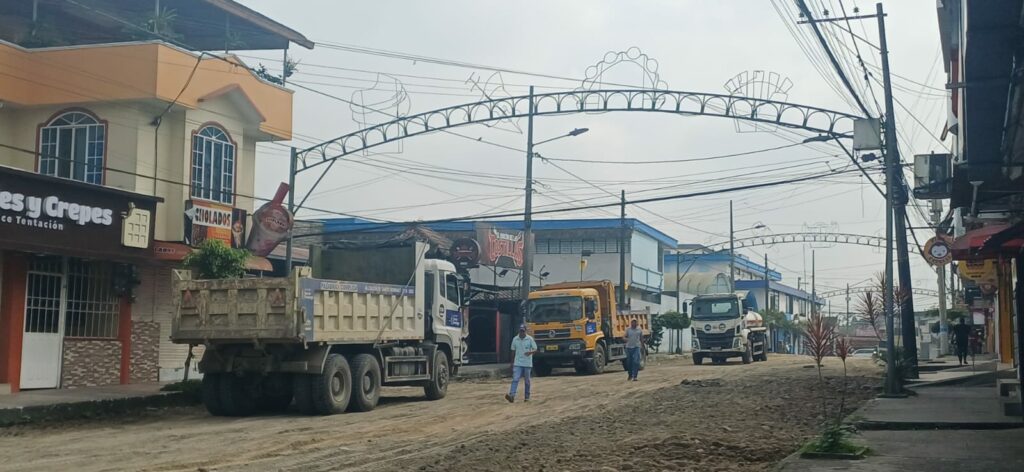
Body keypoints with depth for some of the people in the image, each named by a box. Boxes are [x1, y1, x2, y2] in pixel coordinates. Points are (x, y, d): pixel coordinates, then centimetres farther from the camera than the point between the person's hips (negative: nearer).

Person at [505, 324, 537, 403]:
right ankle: (511, 396, -23)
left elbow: (535, 349, -6)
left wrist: (530, 352, -29)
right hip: (517, 363, 1)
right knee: (515, 379, -12)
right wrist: (512, 362, 14)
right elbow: (513, 351, 12)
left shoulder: (530, 339, -5)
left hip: (527, 363, -1)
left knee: (527, 381, 8)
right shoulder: (515, 339, 3)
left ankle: (527, 396, 19)